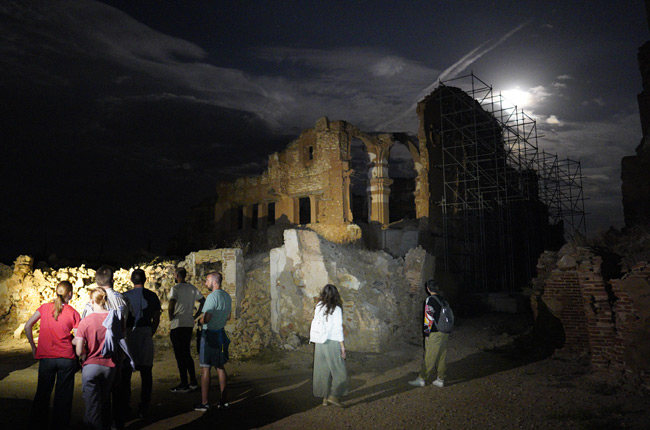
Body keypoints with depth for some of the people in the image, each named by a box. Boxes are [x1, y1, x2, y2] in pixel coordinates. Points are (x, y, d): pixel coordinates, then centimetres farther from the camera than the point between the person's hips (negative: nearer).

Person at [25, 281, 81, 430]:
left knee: (42, 394, 13)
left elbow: (27, 326, 0)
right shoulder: (73, 313, -4)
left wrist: (33, 347, 9)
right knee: (63, 396, 9)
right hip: (66, 358, -2)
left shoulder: (45, 307, 2)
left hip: (46, 357, 2)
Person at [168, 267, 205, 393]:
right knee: (187, 354, 15)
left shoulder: (175, 288, -11)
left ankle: (184, 384, 4)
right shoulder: (192, 288, 10)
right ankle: (193, 382, 16)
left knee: (180, 355, 0)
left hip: (177, 325, -7)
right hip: (189, 325, 7)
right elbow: (203, 301, 16)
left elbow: (171, 307, -23)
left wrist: (171, 320, -8)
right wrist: (195, 316, 16)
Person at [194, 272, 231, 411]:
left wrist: (200, 320, -2)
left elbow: (206, 318, -22)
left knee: (205, 368, 0)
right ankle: (224, 400, 16)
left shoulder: (212, 296, -17)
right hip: (221, 333, 8)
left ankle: (204, 402, 4)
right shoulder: (227, 296, 9)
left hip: (209, 334, -8)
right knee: (220, 367, 13)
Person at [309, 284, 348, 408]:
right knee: (339, 371, 6)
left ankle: (325, 397, 18)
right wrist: (343, 347, -7)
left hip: (319, 343, 5)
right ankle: (333, 395, -4)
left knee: (323, 371, 12)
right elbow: (338, 329, -11)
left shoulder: (318, 307, 3)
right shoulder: (336, 309, -10)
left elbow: (315, 325, 5)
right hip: (332, 342, -5)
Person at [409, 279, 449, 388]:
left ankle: (422, 379, 8)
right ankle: (440, 380, 19)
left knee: (429, 357, 0)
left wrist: (427, 333, -8)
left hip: (435, 334, -7)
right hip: (445, 333, 7)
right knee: (442, 357, 12)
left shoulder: (430, 300, -13)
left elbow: (429, 318, -16)